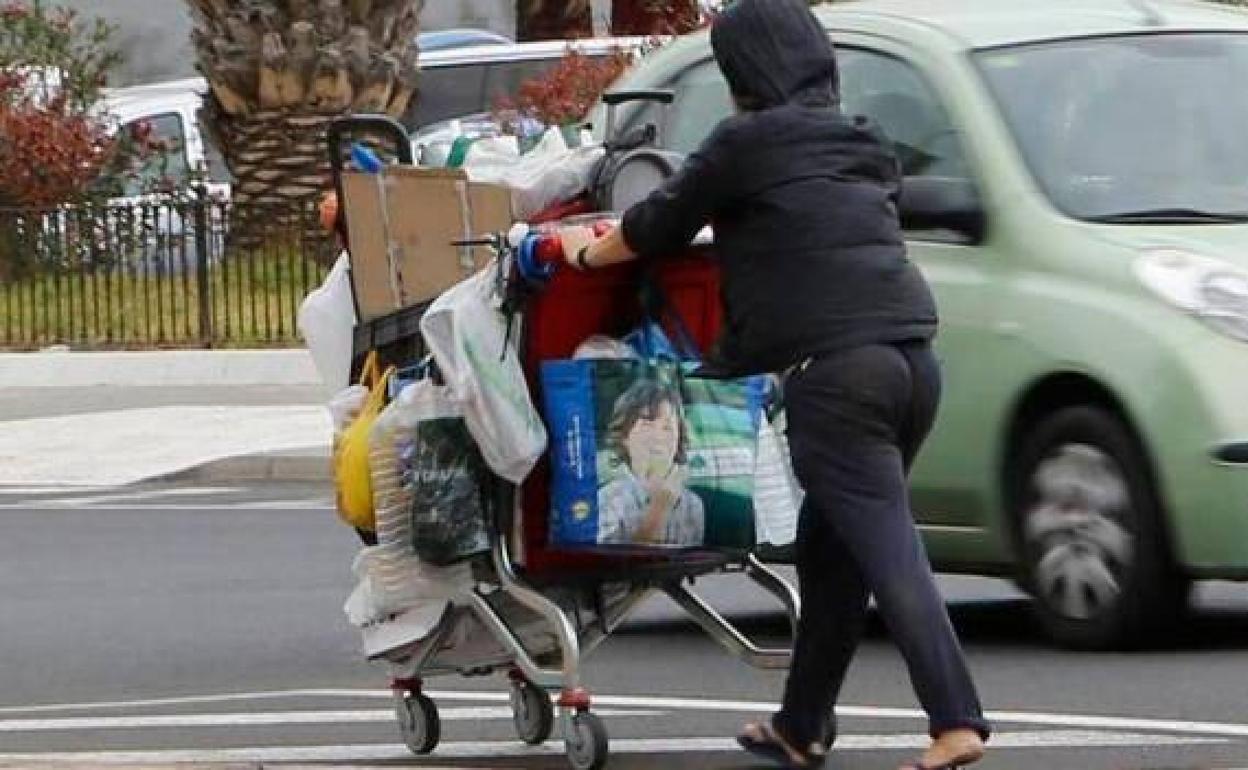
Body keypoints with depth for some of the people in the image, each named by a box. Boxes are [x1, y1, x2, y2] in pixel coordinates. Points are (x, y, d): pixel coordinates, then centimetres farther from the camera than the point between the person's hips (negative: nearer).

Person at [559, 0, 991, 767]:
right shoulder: (862, 143, 22)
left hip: (835, 368, -7)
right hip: (912, 354, 7)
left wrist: (588, 252, 30)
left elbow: (659, 226, 11)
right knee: (829, 544, 17)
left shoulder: (748, 143, 1)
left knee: (887, 553, -12)